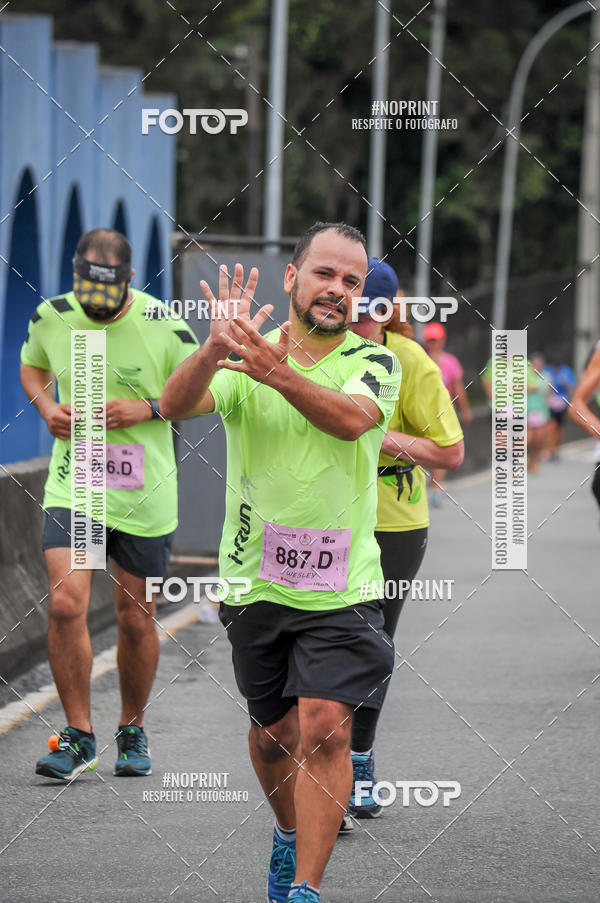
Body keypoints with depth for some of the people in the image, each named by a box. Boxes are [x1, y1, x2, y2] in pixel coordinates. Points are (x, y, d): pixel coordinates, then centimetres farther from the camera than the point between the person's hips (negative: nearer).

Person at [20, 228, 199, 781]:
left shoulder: (164, 325, -9)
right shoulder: (52, 317, -1)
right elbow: (32, 365, 19)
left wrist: (147, 408, -15)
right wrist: (47, 408, -1)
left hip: (144, 497, -1)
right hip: (72, 488, 1)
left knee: (136, 619, 8)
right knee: (65, 605, -15)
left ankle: (133, 730, 29)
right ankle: (79, 736, -3)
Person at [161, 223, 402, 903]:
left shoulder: (375, 363, -2)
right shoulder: (245, 354, 0)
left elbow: (351, 418, -25)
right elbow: (175, 405, -17)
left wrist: (278, 371, -41)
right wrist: (216, 347, -37)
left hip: (342, 585, -2)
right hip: (256, 583, 2)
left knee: (324, 726, -16)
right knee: (273, 732, 13)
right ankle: (289, 834, 41)